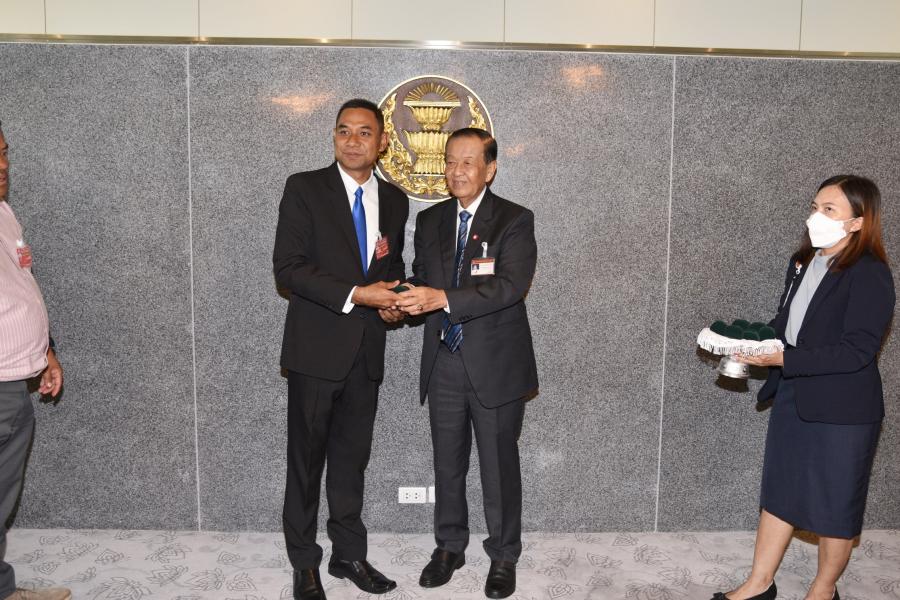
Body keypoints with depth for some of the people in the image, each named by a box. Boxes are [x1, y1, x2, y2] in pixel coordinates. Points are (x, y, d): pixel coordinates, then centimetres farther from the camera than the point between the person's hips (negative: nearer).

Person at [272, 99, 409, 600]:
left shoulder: (394, 201, 9)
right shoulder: (304, 188, -5)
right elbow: (288, 268, -12)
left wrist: (395, 298, -2)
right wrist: (354, 294, -20)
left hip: (366, 351, 4)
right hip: (316, 347, -4)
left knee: (353, 458, 15)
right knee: (307, 459, 8)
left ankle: (349, 554, 30)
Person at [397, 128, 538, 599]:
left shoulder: (515, 221, -8)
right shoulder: (429, 221, 9)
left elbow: (510, 285, -21)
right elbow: (422, 281, 12)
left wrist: (443, 298, -31)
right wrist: (402, 303, -10)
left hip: (495, 365, -4)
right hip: (443, 362, 4)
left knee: (499, 466, 8)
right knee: (447, 463, 15)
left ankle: (503, 556, 27)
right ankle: (449, 547, 34)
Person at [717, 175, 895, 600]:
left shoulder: (869, 275, -16)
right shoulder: (803, 262, 5)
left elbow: (856, 351, -22)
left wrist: (783, 360, -26)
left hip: (840, 409, -7)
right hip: (792, 396, 7)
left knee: (834, 502, 11)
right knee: (779, 490, 15)